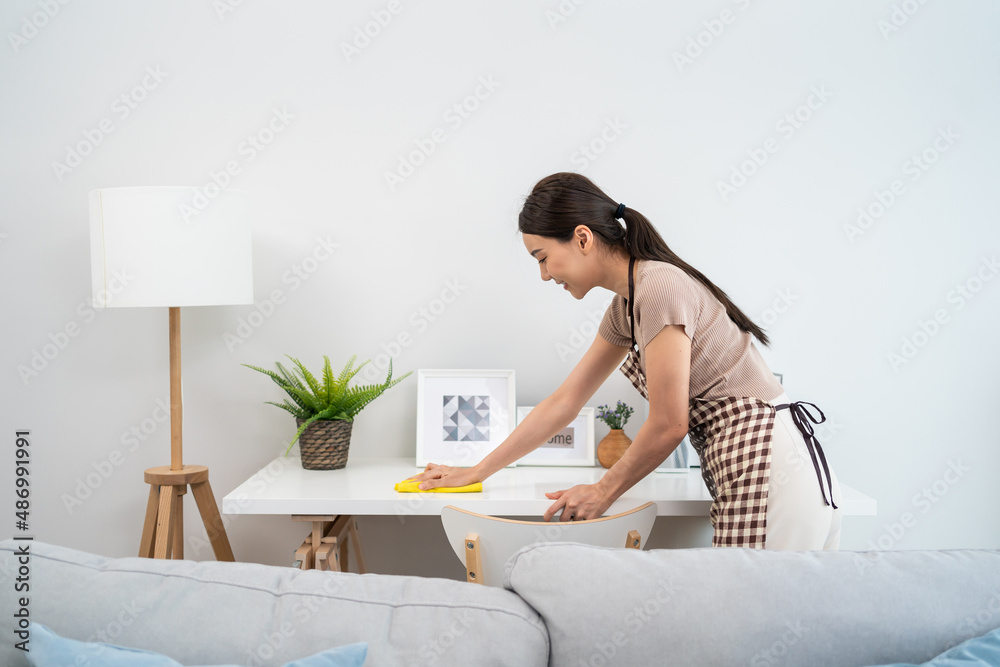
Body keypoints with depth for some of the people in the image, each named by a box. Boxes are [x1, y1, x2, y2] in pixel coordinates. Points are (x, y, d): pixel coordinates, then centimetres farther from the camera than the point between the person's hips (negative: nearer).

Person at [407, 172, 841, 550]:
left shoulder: (659, 286, -16)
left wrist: (603, 492, -2)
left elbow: (669, 425, -16)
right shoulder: (626, 305, 14)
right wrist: (475, 472, 19)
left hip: (769, 466, -9)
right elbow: (563, 403, 18)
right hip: (755, 470, 9)